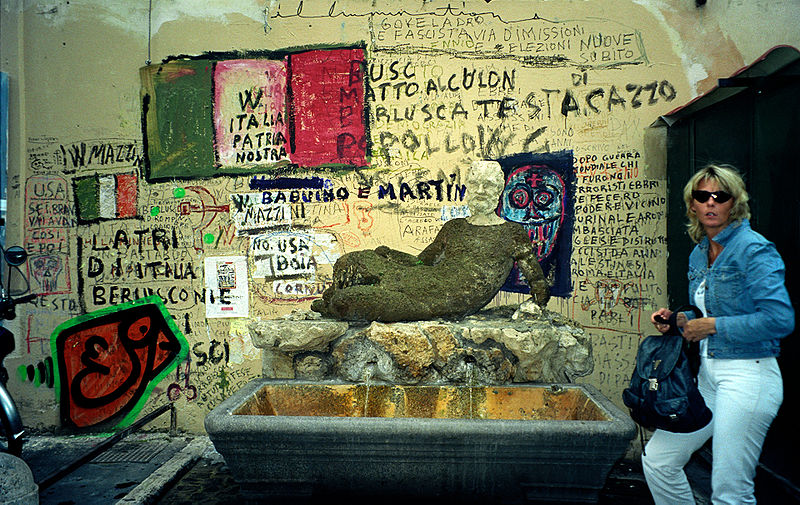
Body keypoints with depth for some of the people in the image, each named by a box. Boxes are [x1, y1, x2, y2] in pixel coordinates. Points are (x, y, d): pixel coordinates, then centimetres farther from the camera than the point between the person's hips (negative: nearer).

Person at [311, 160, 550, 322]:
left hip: (464, 294, -6)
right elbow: (423, 261, 22)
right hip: (432, 279, 6)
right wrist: (389, 255, 9)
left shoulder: (513, 233, 14)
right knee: (352, 262, -12)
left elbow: (536, 279, 16)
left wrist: (539, 293, -4)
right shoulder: (453, 227, 25)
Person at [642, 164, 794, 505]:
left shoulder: (754, 249, -13)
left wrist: (713, 326, -16)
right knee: (657, 461, 11)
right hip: (707, 373, 8)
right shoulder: (698, 254, 11)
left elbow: (780, 319, -20)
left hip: (747, 376, -8)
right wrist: (677, 319, 4)